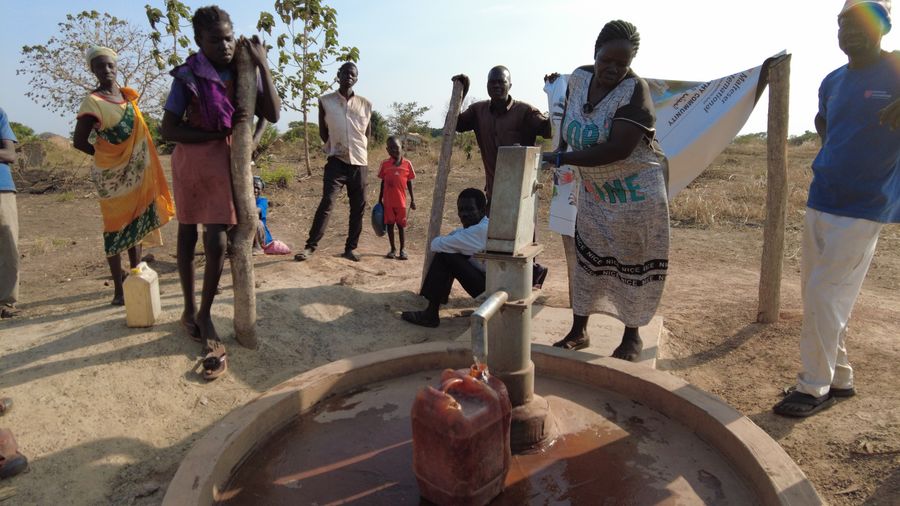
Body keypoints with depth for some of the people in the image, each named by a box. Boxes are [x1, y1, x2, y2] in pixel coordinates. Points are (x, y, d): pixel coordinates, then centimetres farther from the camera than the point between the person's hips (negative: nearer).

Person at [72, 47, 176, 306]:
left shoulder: (127, 94, 9)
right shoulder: (92, 102, -11)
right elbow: (79, 142, -9)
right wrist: (105, 155, 2)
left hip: (137, 170, 6)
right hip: (111, 173, -6)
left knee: (136, 223, 12)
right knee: (116, 226, -3)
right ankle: (118, 288, 3)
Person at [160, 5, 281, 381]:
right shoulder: (188, 76, -11)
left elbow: (272, 114, -11)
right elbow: (168, 130, -14)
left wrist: (263, 65, -16)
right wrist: (221, 132, -19)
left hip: (225, 162, 2)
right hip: (190, 161, -1)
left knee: (217, 242, -6)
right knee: (187, 237, 11)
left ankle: (205, 314, 11)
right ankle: (189, 310, 27)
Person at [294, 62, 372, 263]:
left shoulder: (365, 104, 6)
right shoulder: (325, 101, 2)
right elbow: (323, 132, 9)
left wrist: (355, 148, 11)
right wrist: (336, 147, 8)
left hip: (359, 161, 3)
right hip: (336, 160, -2)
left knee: (358, 207, 3)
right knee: (326, 202, -14)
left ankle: (350, 248, 14)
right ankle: (310, 246, -8)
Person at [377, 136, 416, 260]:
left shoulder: (407, 163, -2)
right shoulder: (385, 164, -1)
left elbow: (409, 182, 4)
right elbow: (383, 182, 6)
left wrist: (412, 199, 4)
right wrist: (380, 199, 8)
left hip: (401, 201, -1)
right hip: (388, 201, 1)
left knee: (401, 225, 6)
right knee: (390, 224, 7)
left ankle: (403, 249, 14)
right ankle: (393, 249, 18)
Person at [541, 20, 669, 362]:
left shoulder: (635, 90, -21)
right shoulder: (578, 78, -4)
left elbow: (618, 149, -31)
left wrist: (561, 159, -28)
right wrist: (562, 148, 6)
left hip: (637, 193, -5)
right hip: (594, 192, 5)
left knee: (634, 265, 5)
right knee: (588, 259, 10)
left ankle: (632, 336, 22)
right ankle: (578, 331, 22)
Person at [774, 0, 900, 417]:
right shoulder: (832, 82, 11)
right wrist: (834, 157, 13)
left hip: (863, 207, -7)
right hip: (820, 201, 7)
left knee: (825, 297, -8)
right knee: (816, 293, 11)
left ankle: (814, 387, 6)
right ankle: (839, 377, 26)